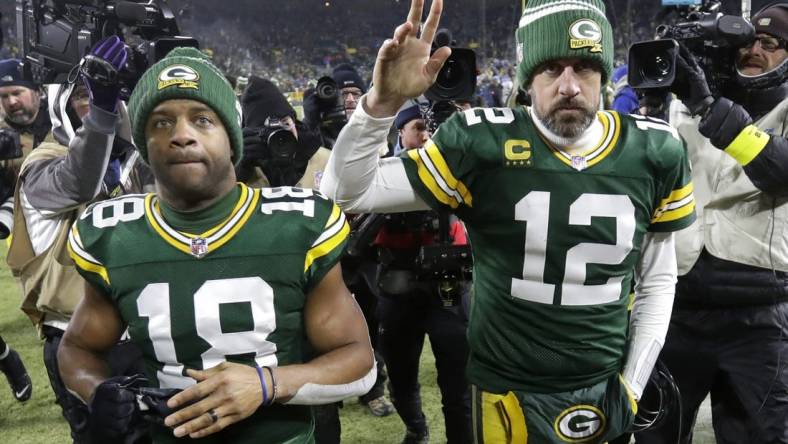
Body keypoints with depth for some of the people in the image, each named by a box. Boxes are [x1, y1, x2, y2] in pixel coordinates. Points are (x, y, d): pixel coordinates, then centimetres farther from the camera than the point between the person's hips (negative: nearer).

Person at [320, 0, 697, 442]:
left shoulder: (653, 153, -6)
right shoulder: (484, 144, -15)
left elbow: (657, 279, 6)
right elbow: (346, 193, -15)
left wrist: (634, 383, 3)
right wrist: (383, 103, -28)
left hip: (605, 387, 3)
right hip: (510, 390, -2)